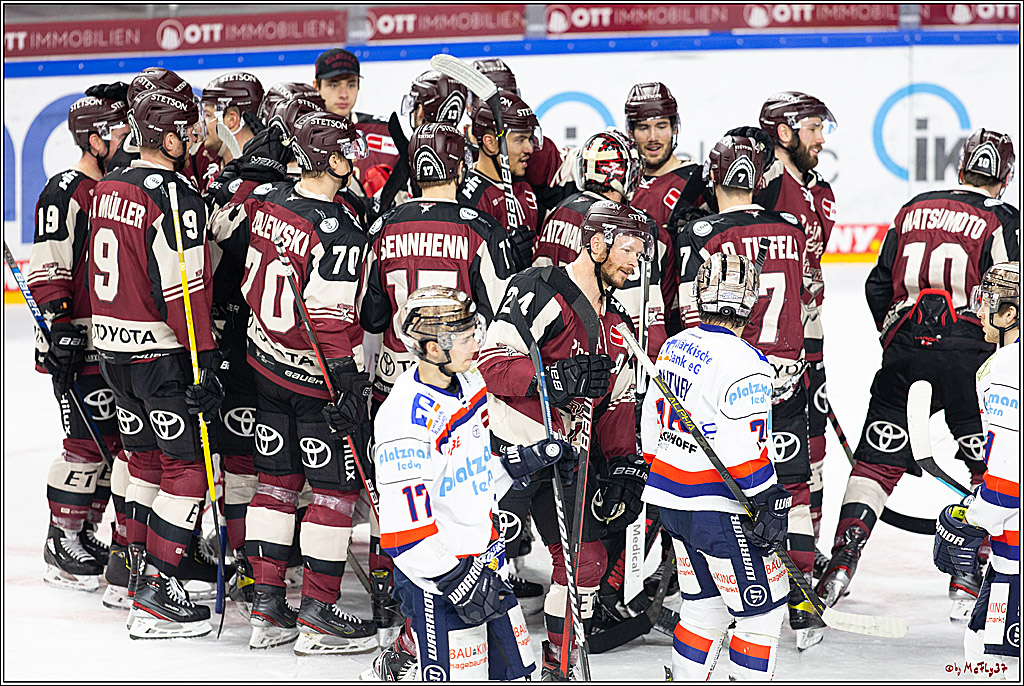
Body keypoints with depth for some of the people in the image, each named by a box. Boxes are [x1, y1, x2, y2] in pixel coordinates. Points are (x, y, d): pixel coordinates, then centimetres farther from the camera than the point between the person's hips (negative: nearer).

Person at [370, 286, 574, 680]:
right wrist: (454, 582, -20)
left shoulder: (469, 383, 5)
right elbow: (404, 529, -22)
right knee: (459, 676, -6)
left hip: (485, 559, 8)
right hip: (436, 573, -8)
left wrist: (525, 460, 8)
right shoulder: (407, 419, -22)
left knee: (513, 668, 13)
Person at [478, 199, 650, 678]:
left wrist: (625, 466, 8)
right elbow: (493, 363, -20)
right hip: (508, 450, -8)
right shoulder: (539, 290, -12)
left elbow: (617, 404, 19)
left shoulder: (618, 326, 14)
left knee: (586, 561, 8)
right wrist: (557, 378, -30)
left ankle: (560, 661, 24)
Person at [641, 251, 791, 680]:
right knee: (762, 609, 2)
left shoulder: (672, 348, 7)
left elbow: (651, 428, 15)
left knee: (705, 605, 20)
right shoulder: (744, 363, -19)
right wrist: (771, 504, -14)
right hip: (719, 509, -9)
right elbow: (746, 449, -22)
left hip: (672, 502, 9)